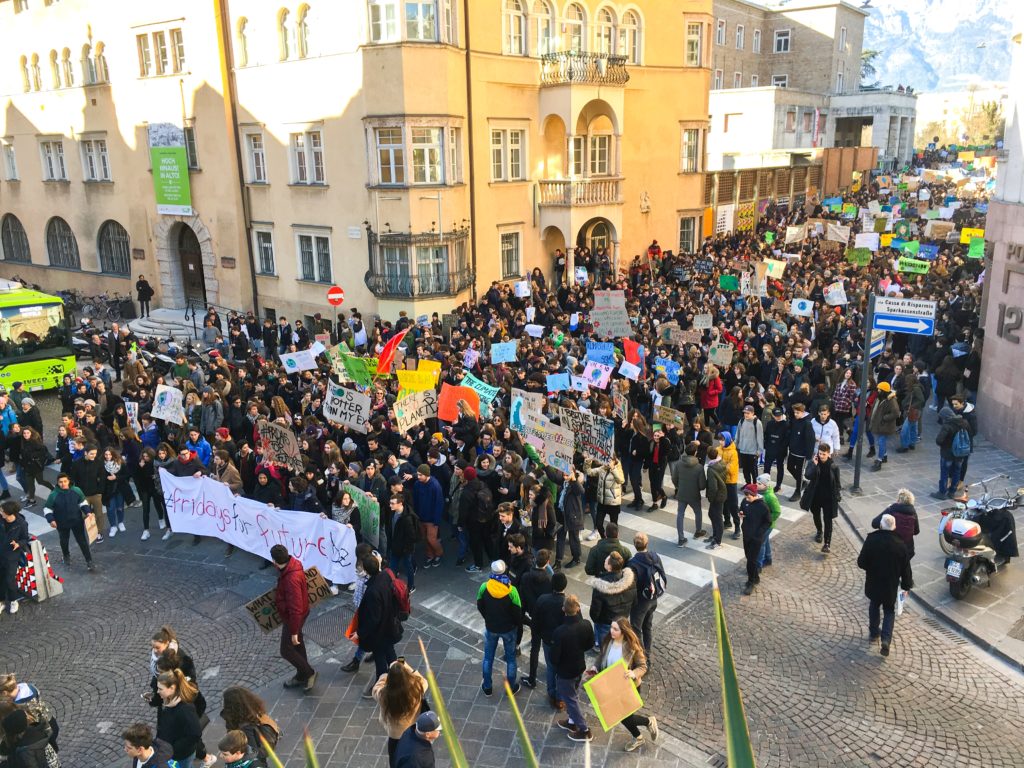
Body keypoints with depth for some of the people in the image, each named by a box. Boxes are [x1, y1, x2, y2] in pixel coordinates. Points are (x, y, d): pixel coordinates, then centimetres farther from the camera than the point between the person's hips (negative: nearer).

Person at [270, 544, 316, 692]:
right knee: (297, 646, 23)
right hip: (296, 613, 10)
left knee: (286, 651, 6)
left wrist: (294, 631, -24)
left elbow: (295, 608, -32)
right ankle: (302, 677, 40)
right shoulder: (292, 564, -8)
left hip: (293, 617, -10)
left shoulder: (291, 579, -37)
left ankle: (309, 673, 22)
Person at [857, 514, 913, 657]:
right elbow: (906, 568, -4)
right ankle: (886, 639, -1)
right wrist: (907, 584, 11)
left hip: (873, 583, 0)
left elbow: (861, 563, -12)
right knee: (889, 611, 15)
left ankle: (873, 633, 33)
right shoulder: (900, 544, -12)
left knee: (874, 606, 24)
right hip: (891, 586, 0)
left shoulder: (871, 540, -15)